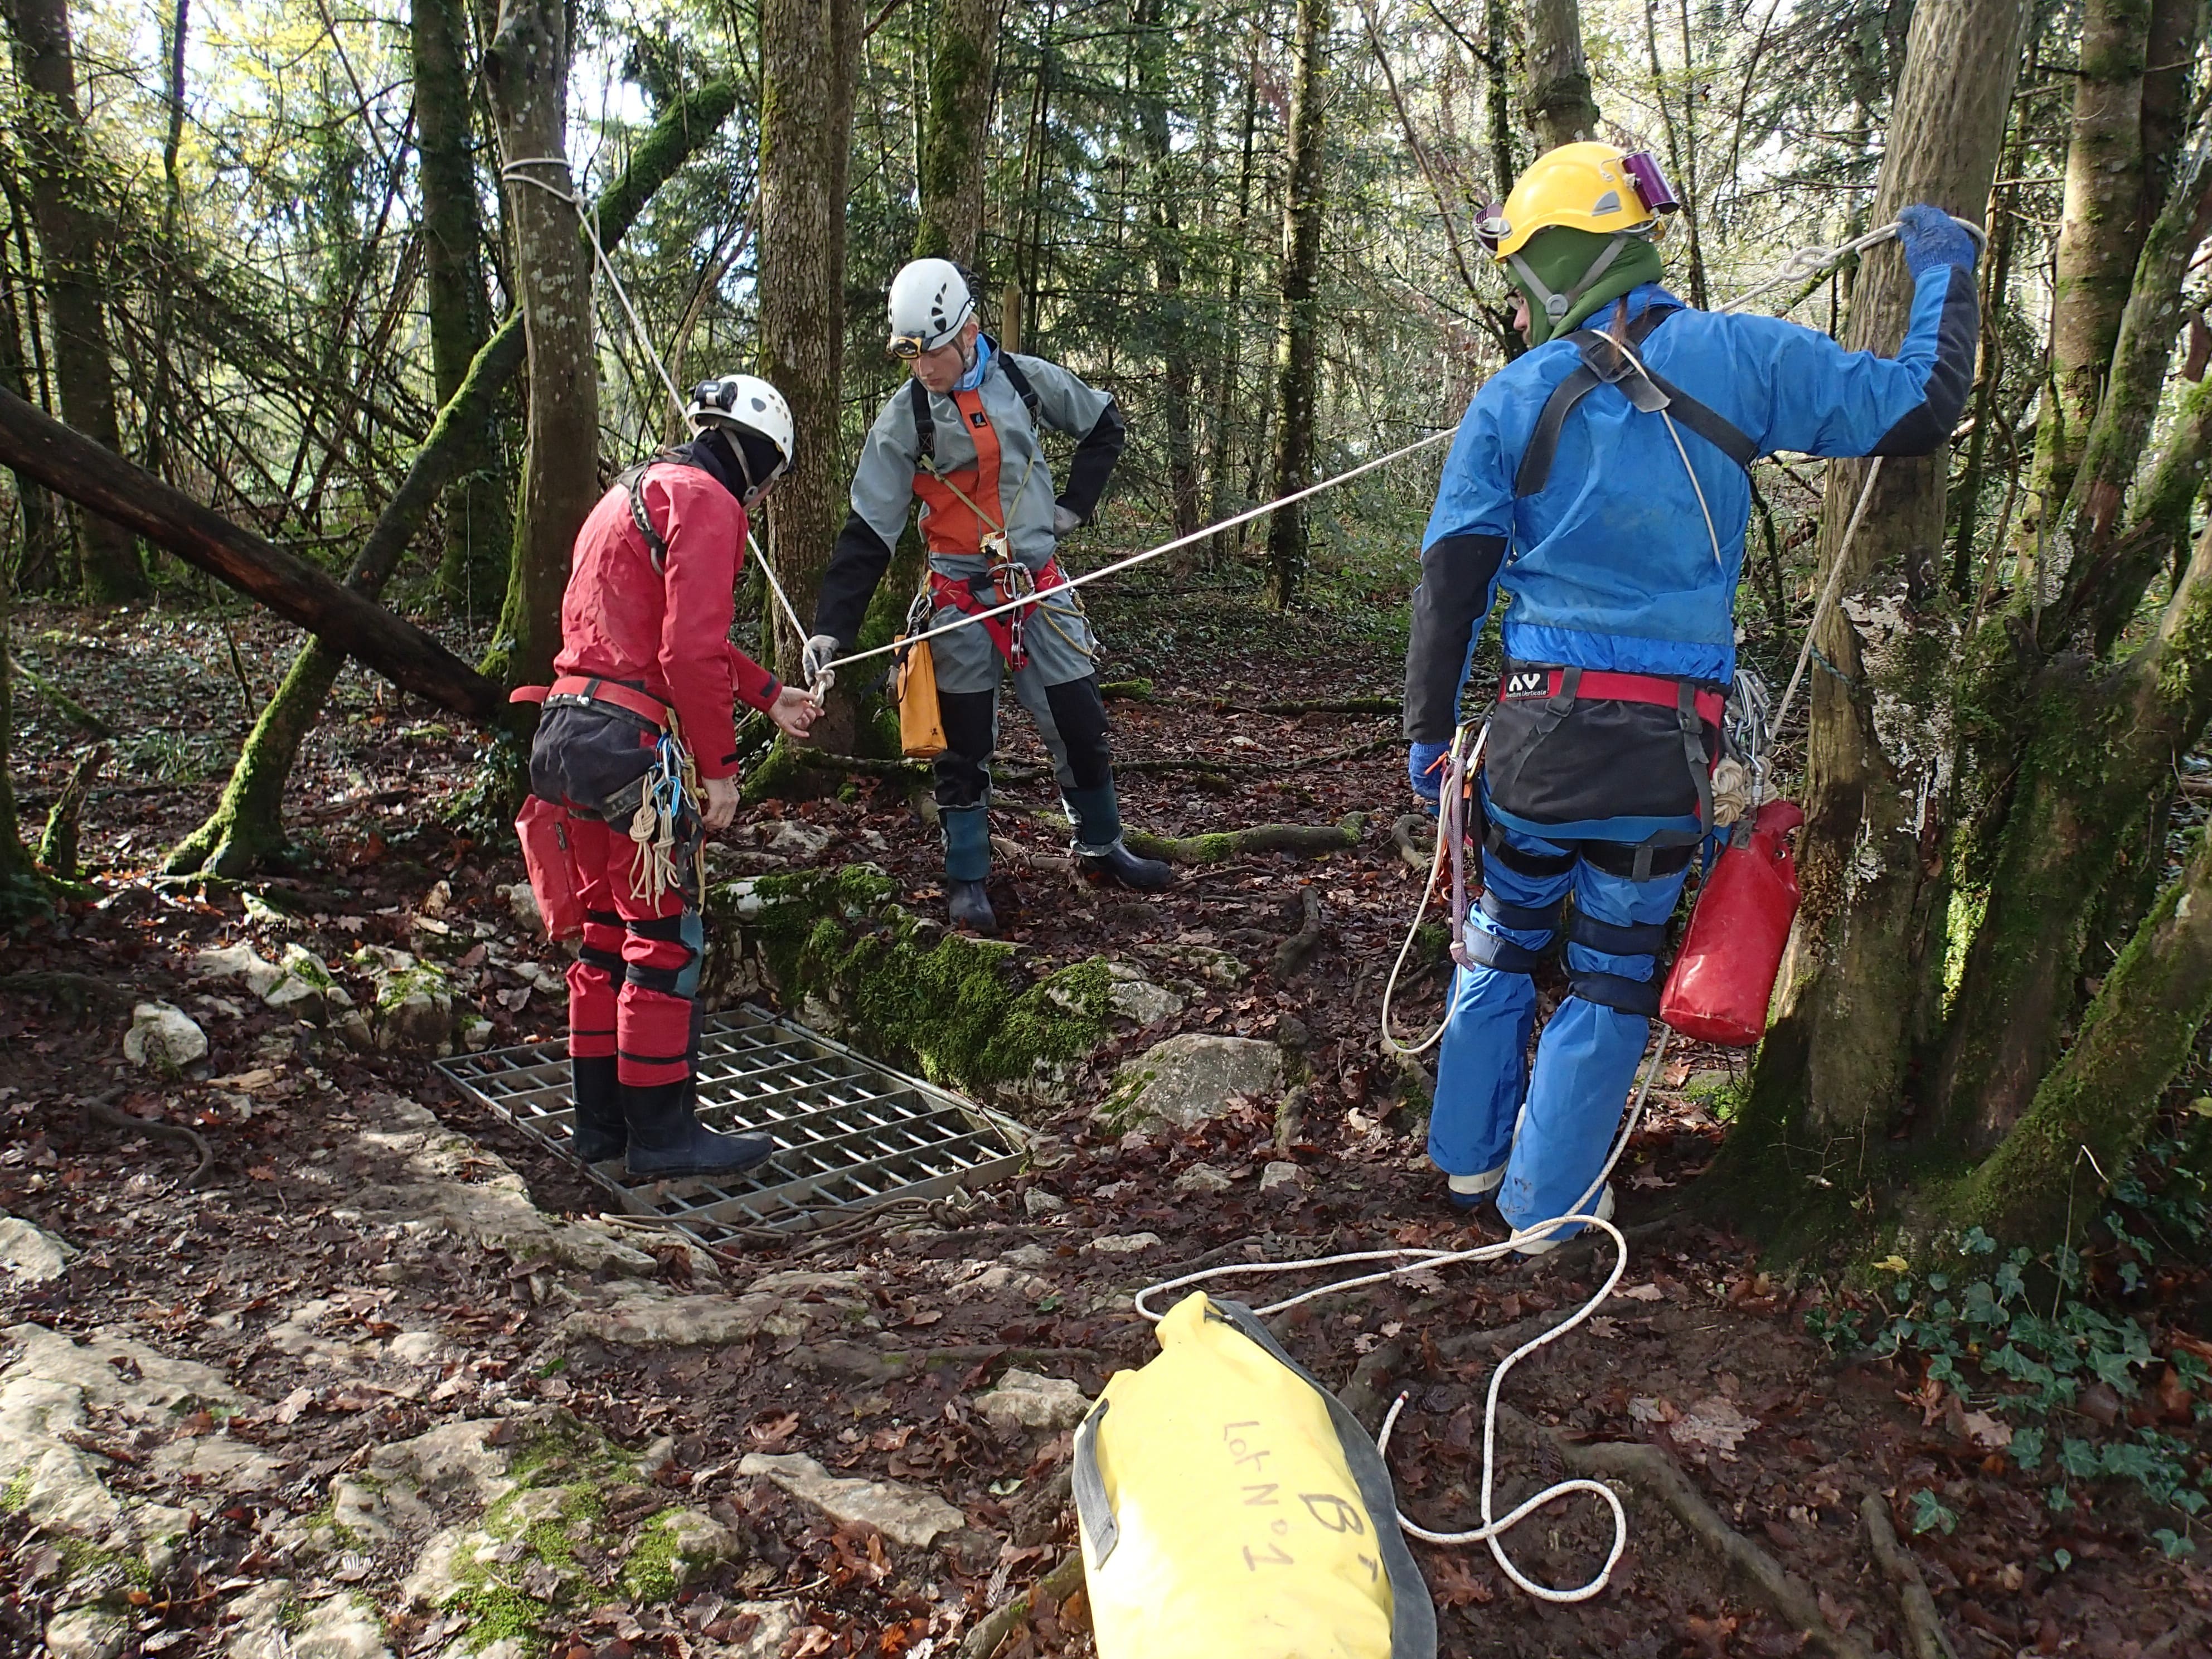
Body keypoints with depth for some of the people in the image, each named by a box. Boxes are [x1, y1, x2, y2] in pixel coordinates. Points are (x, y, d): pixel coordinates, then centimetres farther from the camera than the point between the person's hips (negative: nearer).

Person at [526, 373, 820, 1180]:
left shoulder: (638, 490, 23)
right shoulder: (706, 502, -9)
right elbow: (690, 649, -19)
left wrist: (769, 695, 34)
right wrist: (719, 766, -13)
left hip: (576, 725, 10)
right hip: (638, 743, -10)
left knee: (609, 929, 16)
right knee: (664, 936, -2)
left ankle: (602, 1118, 25)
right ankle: (663, 1132, 5)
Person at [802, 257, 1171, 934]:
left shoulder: (1026, 379, -3)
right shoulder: (904, 420, -9)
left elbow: (1105, 427, 16)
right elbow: (867, 533, -10)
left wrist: (1074, 505, 7)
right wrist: (831, 628, -19)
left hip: (1041, 586, 2)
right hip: (962, 598, -2)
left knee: (1080, 722, 8)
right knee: (965, 745, 4)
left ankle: (1101, 848, 29)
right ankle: (966, 879, 18)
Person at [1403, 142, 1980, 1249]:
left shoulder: (1513, 399, -2)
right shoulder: (1738, 358, -3)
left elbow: (1450, 585, -4)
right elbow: (1922, 407, 2)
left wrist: (1427, 734, 4)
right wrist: (1944, 276, 19)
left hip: (1536, 731, 1)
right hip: (1665, 746, -1)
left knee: (1503, 943, 21)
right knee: (1612, 977, 12)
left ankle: (1468, 1160, 32)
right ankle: (1543, 1205, 18)